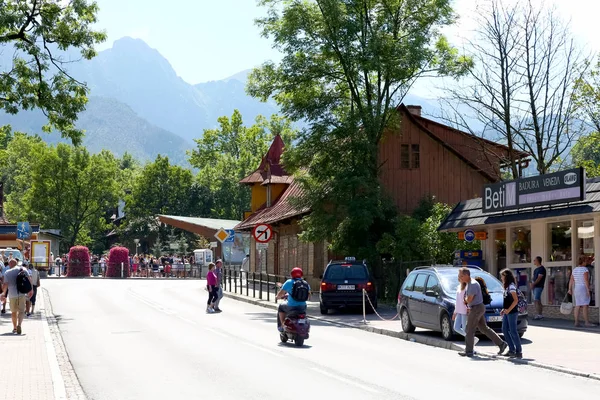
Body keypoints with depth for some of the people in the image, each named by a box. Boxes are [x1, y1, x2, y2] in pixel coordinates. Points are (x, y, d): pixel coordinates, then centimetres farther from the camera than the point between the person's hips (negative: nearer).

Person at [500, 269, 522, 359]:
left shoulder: (511, 286, -14)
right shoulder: (507, 286, 14)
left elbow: (516, 300, -20)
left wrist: (508, 310, -20)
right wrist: (504, 309, 12)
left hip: (512, 312, -10)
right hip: (507, 312, 10)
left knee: (513, 332, -7)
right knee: (505, 330, 10)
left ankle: (519, 352, -3)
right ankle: (511, 350, 15)